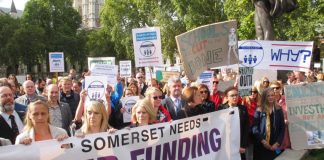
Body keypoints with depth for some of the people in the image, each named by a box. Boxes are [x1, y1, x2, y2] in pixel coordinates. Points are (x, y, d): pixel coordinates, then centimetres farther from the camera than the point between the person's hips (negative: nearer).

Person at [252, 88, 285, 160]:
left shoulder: (278, 110, 6)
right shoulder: (259, 111, -1)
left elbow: (282, 128, 4)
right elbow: (254, 128, -6)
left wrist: (278, 143, -5)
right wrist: (262, 140, -14)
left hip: (275, 146, 2)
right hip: (261, 145, -2)